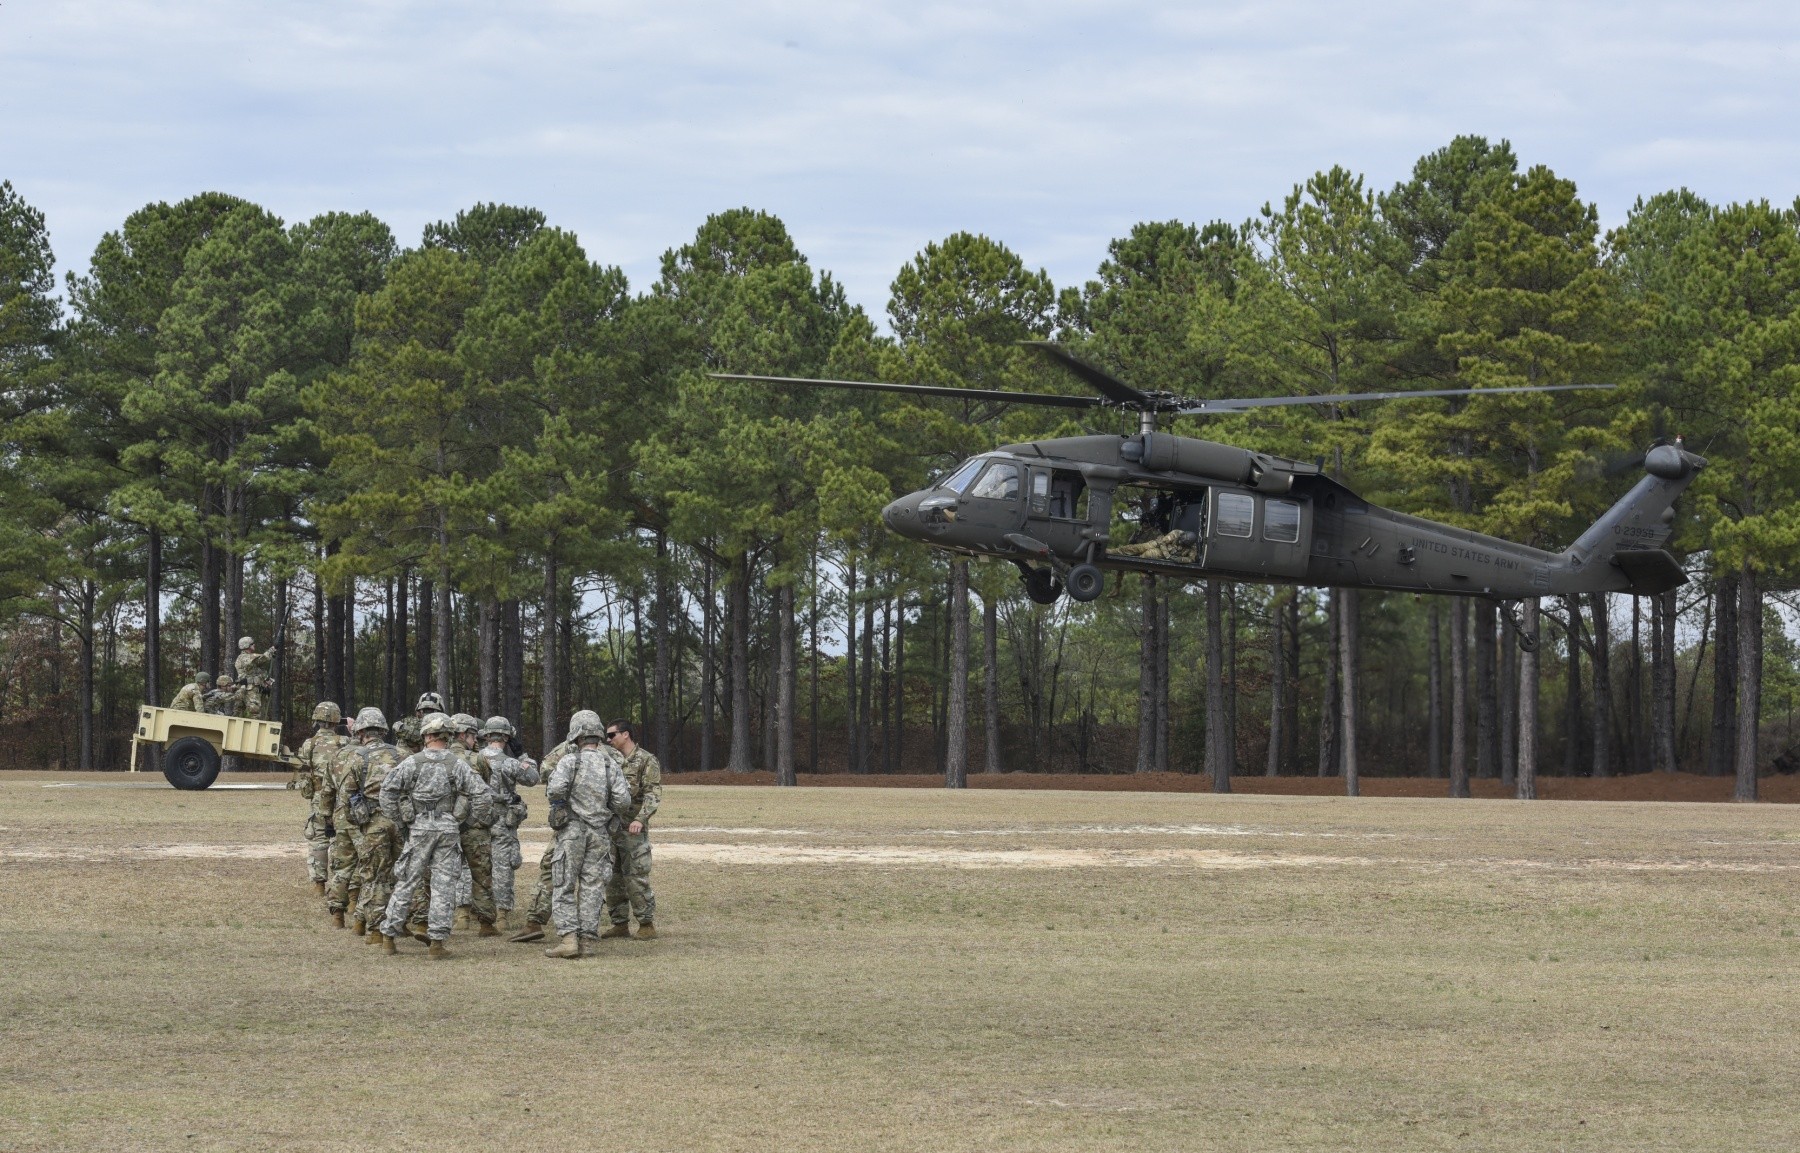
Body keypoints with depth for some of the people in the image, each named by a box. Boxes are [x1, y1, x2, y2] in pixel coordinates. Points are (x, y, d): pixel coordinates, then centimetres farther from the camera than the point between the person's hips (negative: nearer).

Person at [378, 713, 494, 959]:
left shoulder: (412, 762, -2)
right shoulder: (456, 764, 0)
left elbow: (388, 788, -7)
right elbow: (482, 795, -3)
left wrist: (395, 818, 4)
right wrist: (479, 820, 12)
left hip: (419, 828, 0)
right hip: (448, 828, 0)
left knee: (406, 882, 8)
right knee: (444, 885, 2)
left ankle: (388, 936, 12)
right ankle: (437, 942, -1)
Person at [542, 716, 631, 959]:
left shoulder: (570, 761, -5)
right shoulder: (612, 765, 4)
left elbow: (556, 790, -20)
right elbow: (623, 801, -5)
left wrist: (557, 801, 3)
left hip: (573, 830, -3)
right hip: (601, 833, 3)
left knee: (564, 887, 0)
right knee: (592, 887, 7)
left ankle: (568, 938, -10)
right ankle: (585, 938, 3)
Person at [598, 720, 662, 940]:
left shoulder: (646, 761, -5)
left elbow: (654, 794, -12)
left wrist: (640, 819, -24)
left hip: (632, 829, -7)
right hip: (610, 827, 7)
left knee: (636, 876, -7)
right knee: (612, 877, 7)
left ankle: (647, 924, 0)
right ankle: (619, 923, 14)